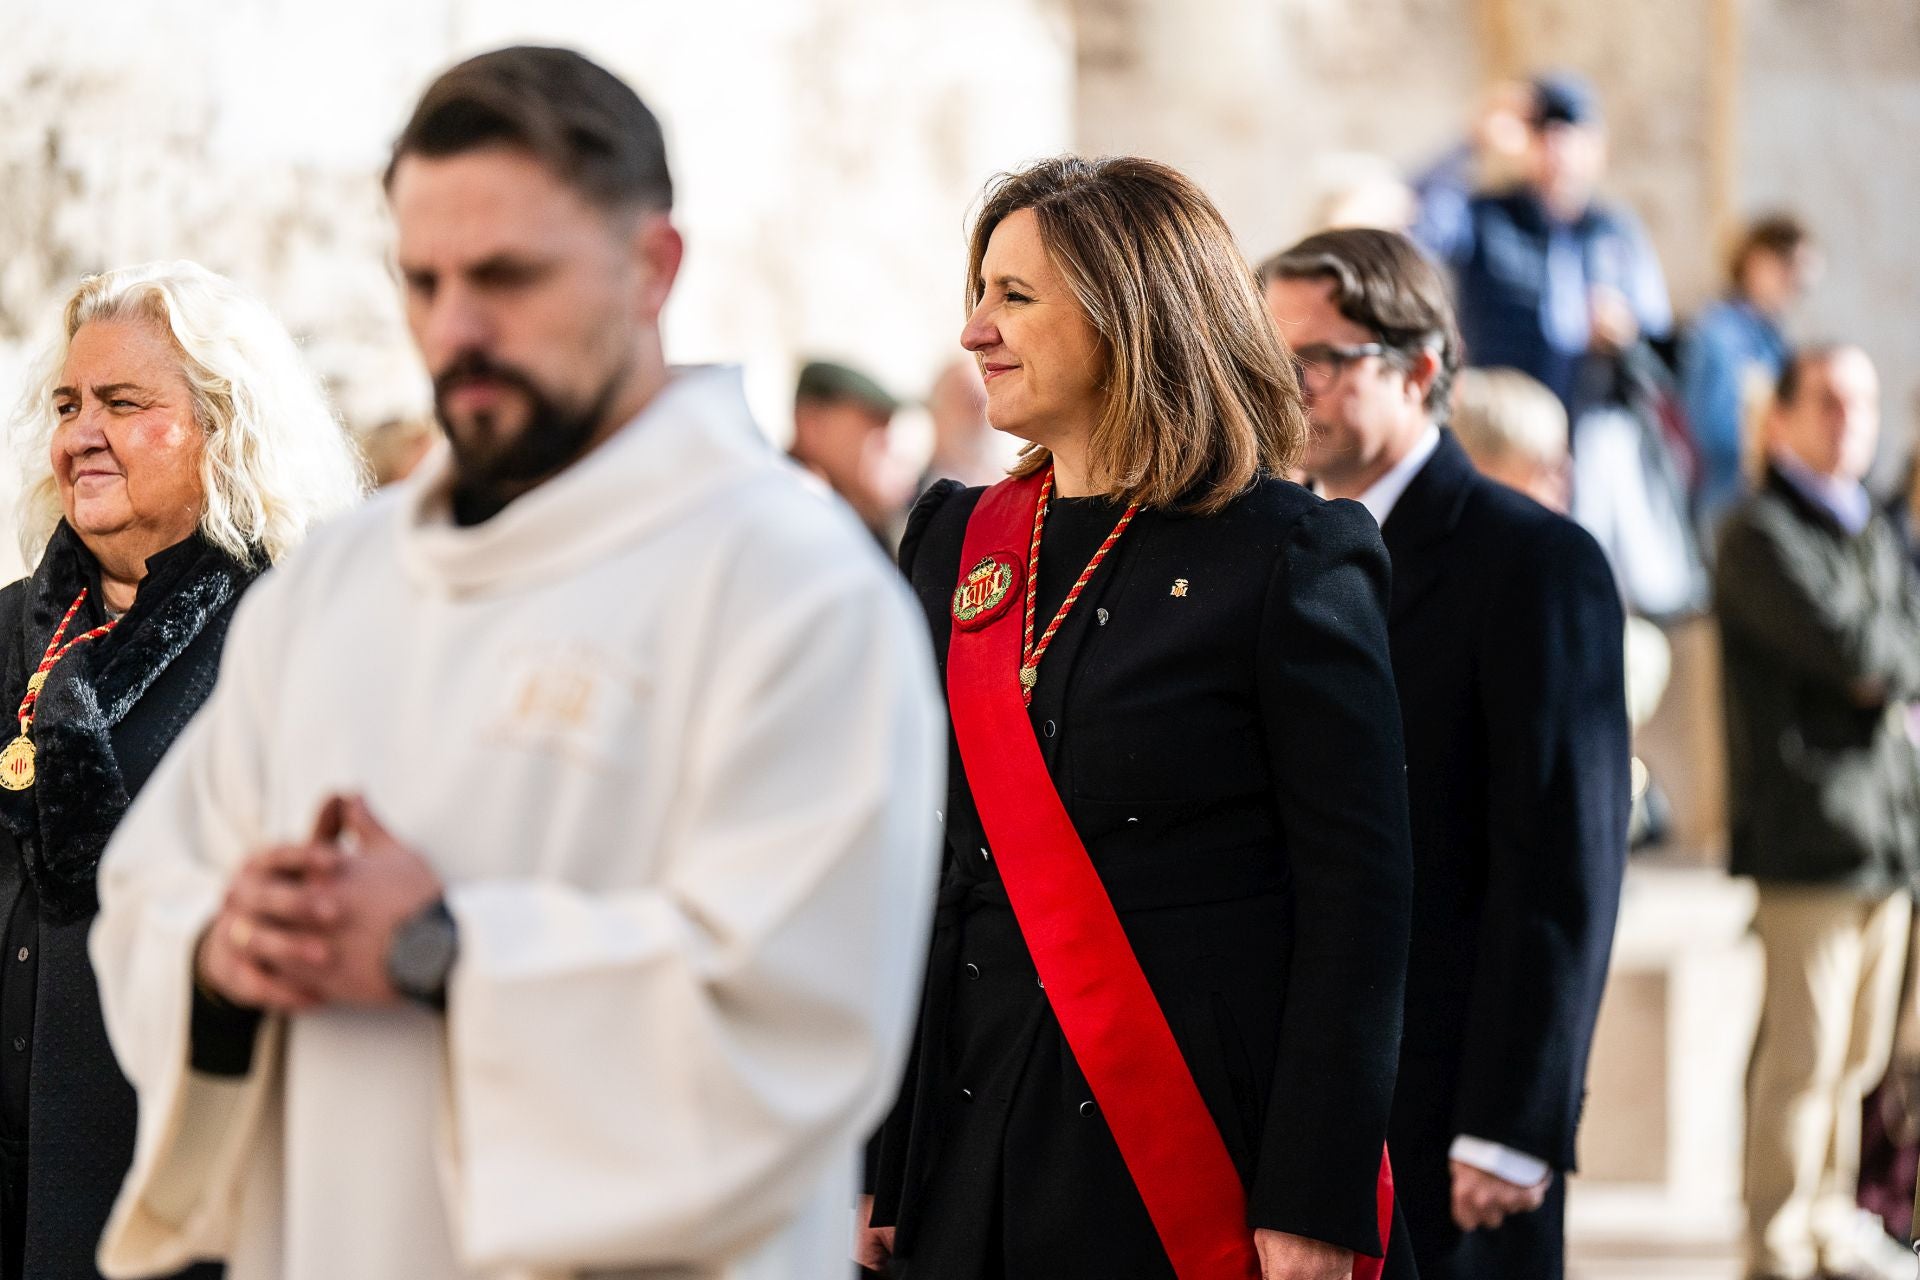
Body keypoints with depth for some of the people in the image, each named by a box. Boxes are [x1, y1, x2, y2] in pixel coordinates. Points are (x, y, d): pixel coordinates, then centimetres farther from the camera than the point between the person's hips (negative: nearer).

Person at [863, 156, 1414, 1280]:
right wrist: (865, 1156, 7)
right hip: (977, 1150, 5)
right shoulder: (956, 543, 11)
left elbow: (1356, 898, -10)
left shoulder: (1292, 560, -6)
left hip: (1206, 1155, -5)